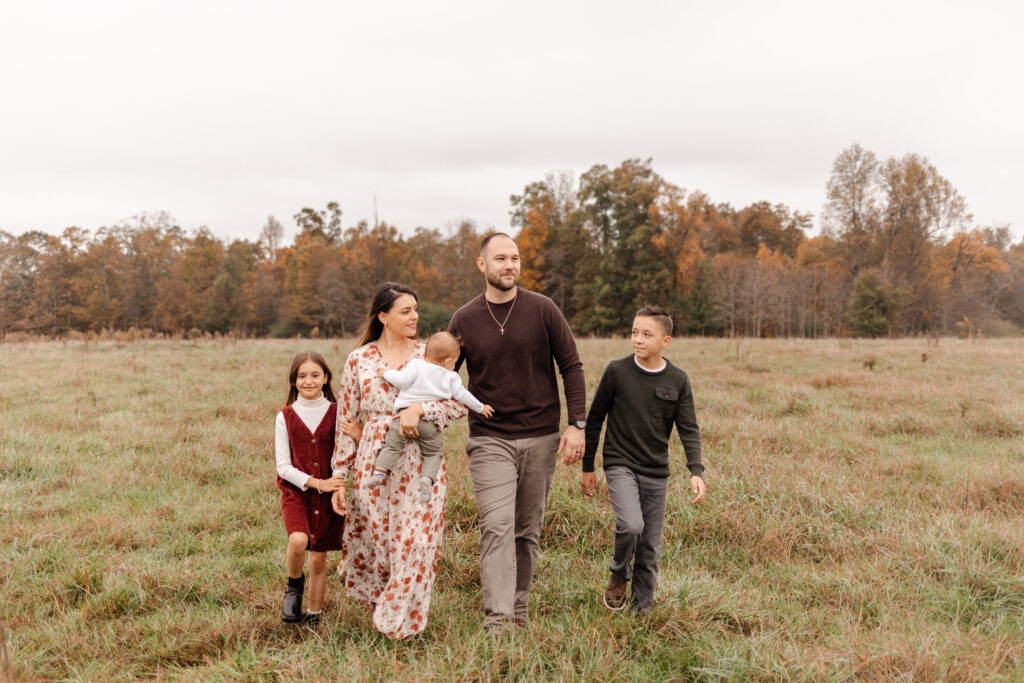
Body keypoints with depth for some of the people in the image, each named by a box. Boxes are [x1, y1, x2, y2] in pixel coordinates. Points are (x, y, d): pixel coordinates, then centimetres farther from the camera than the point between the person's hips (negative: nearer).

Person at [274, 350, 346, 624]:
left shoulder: (337, 414, 1)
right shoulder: (285, 417, -1)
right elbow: (283, 466, -4)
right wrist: (316, 483, -15)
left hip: (329, 496, 1)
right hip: (296, 492, -1)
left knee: (319, 559, 6)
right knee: (298, 541, -26)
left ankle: (314, 614, 27)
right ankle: (294, 584, 6)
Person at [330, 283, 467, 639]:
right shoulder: (358, 360, 3)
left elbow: (460, 403, -2)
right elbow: (346, 422, 5)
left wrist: (419, 408, -18)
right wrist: (340, 478, 4)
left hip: (420, 462, 0)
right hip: (374, 460, 0)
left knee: (415, 540, -3)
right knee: (376, 539, 7)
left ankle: (400, 619, 17)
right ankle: (379, 601, 37)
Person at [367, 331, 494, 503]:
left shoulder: (416, 365, 2)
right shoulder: (451, 377, 9)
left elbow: (401, 380, -9)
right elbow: (462, 396, 15)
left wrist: (387, 373, 9)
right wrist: (480, 408, 29)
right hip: (431, 423, 1)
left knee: (392, 444, 11)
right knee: (433, 453, 15)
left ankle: (379, 471, 1)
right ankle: (427, 478, -4)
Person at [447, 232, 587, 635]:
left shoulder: (542, 310, 0)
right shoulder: (464, 320, 1)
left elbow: (571, 366, 2)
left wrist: (577, 424, -5)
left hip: (540, 439, 1)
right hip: (489, 439, -1)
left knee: (528, 531, 9)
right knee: (497, 527, -13)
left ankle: (518, 611, 23)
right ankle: (497, 619, -12)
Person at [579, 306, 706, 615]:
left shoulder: (678, 381, -1)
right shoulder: (616, 371, -6)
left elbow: (689, 430, 1)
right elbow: (594, 420, 2)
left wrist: (696, 471, -14)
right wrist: (587, 467, 5)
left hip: (656, 473, 3)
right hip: (620, 465, -2)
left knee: (650, 546, 6)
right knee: (631, 525, -23)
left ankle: (642, 607, 24)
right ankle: (618, 576, 6)